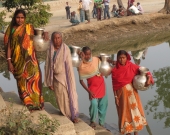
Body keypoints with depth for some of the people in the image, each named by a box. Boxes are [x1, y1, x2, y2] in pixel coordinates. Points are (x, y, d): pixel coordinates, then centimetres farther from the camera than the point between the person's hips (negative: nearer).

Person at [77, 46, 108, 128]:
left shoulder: (96, 59, -8)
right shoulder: (81, 66, -16)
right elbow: (81, 81, -10)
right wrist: (89, 91, -16)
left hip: (101, 84, 4)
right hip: (92, 87, -4)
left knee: (103, 104, 8)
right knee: (94, 103, -18)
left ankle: (101, 123, 25)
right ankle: (92, 121, 7)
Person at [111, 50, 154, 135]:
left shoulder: (131, 66, -6)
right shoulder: (114, 70, -6)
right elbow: (114, 85, -3)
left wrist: (148, 79, -24)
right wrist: (115, 97, -4)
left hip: (131, 92, 0)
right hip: (121, 94, 0)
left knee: (135, 111, 2)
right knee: (125, 113, 9)